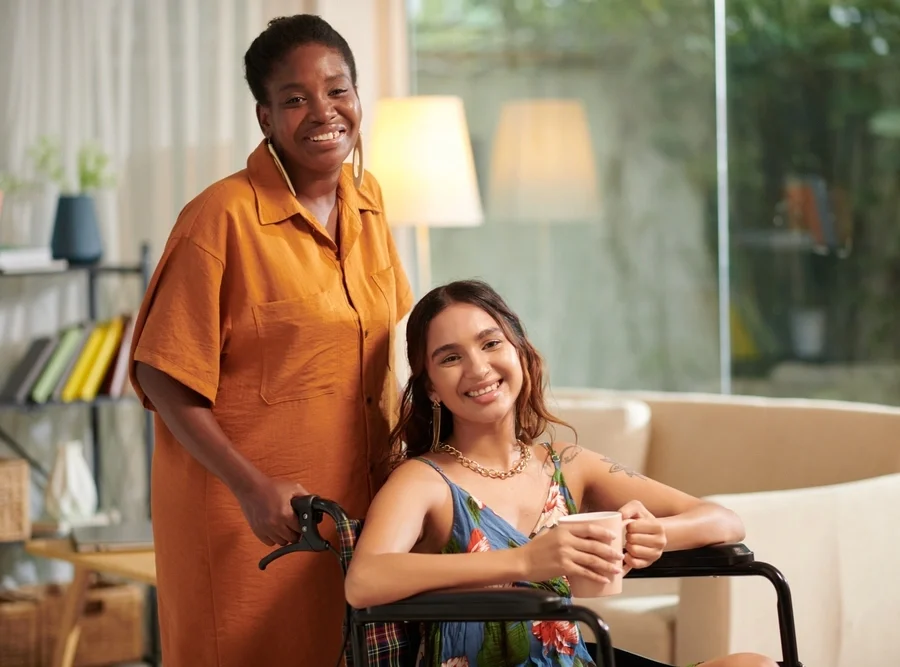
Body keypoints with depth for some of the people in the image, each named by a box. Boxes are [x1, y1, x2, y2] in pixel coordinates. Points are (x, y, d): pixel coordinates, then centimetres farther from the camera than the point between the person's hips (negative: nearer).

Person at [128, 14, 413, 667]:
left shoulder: (368, 200, 5)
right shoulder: (221, 217, -15)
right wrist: (250, 487, -21)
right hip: (247, 516, -6)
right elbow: (163, 378, -14)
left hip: (359, 497, 6)